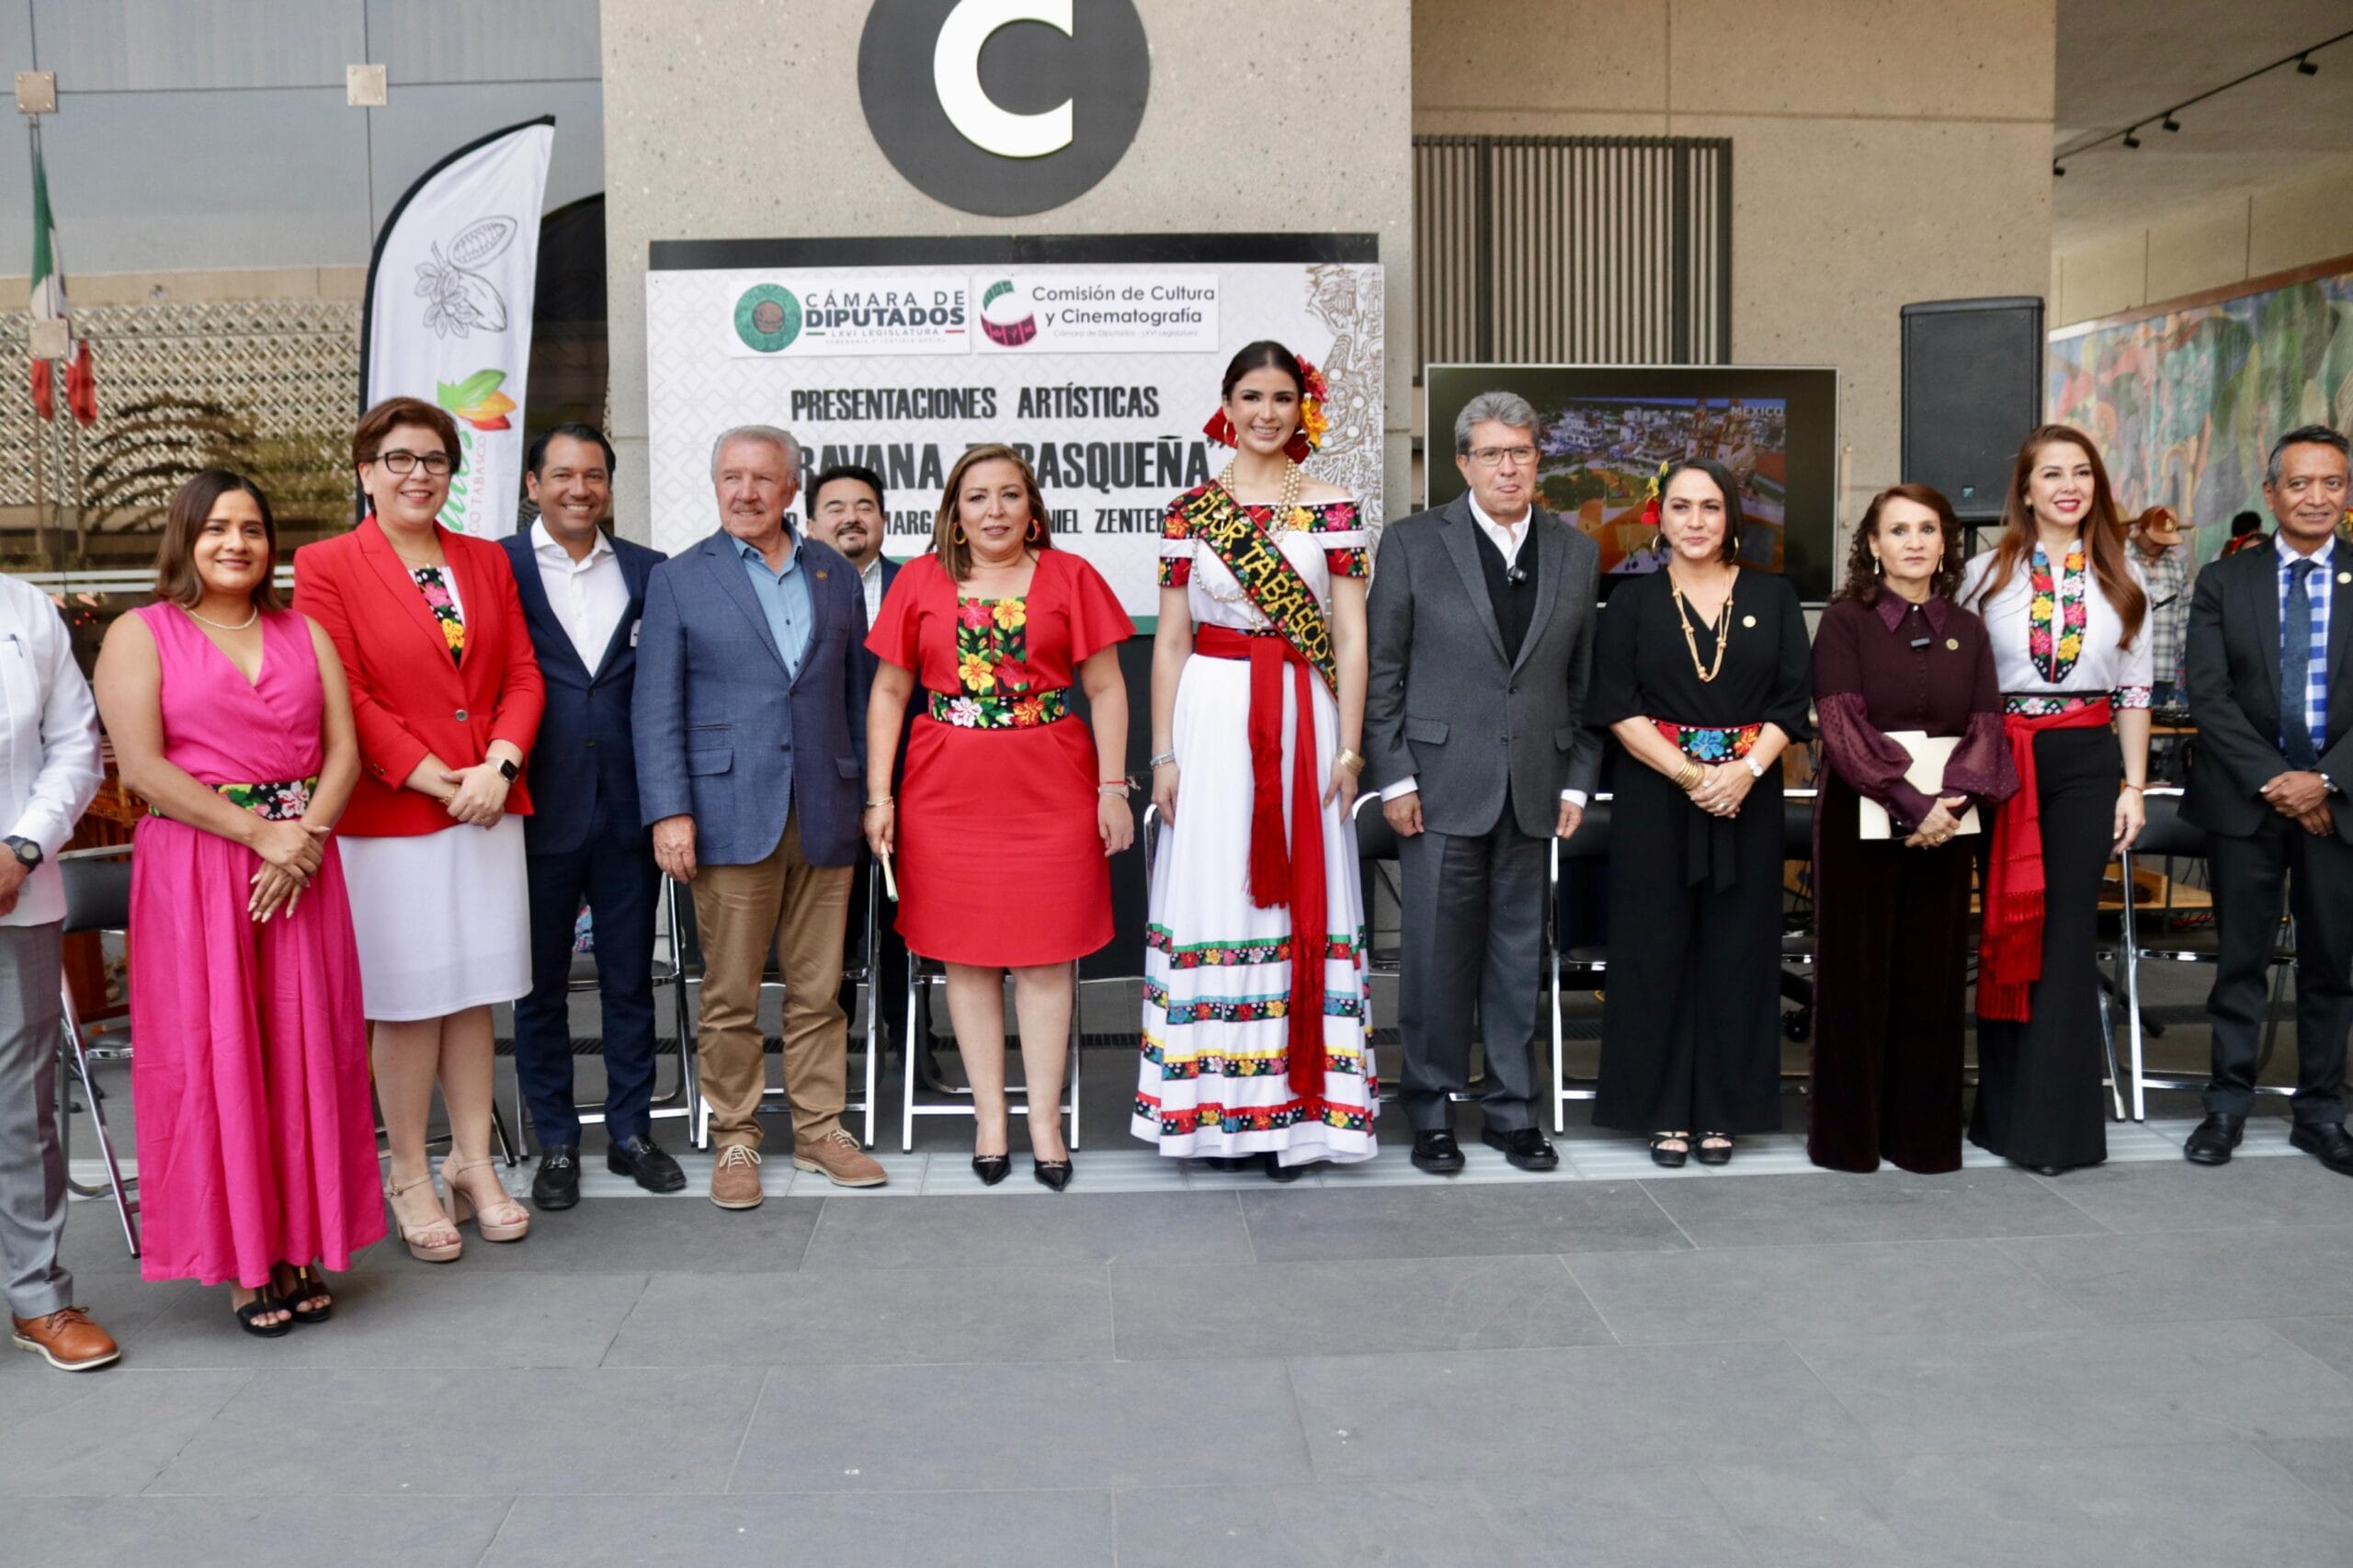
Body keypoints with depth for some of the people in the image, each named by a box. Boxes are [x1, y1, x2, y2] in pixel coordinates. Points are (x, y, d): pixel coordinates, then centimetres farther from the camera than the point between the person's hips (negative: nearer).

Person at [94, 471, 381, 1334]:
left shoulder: (305, 634, 13)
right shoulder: (141, 635, 2)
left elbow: (344, 751, 5)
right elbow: (143, 767, -9)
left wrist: (305, 842, -11)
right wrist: (259, 833, -15)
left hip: (302, 868, 3)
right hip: (193, 868, -3)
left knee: (305, 1050, 4)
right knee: (212, 1053, 0)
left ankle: (299, 1247, 15)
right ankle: (241, 1260, 11)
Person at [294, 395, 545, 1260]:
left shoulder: (487, 562, 12)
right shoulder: (326, 566, -2)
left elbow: (521, 675, 8)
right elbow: (342, 695, -9)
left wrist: (498, 764, -8)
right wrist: (429, 778, -14)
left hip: (488, 807, 4)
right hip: (389, 815, -4)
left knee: (473, 994, 10)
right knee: (406, 1001, 3)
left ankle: (474, 1165, 20)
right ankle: (409, 1176, 16)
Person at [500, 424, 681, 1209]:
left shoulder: (648, 572, 8)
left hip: (628, 810, 2)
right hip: (539, 810, -2)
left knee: (630, 979, 11)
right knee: (541, 983, 9)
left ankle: (630, 1130, 24)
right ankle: (556, 1142, 21)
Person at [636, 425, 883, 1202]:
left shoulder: (835, 574, 12)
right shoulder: (678, 580, 4)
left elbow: (855, 692, 14)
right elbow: (656, 708, 0)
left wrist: (867, 793, 8)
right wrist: (669, 811, -9)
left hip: (823, 815, 3)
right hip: (731, 816, -2)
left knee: (818, 988, 9)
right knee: (730, 994, 2)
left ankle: (819, 1129, 20)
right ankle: (735, 1139, 15)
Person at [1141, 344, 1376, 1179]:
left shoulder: (1334, 508, 5)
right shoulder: (1188, 511, 6)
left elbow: (1351, 639, 3)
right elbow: (1170, 641, 6)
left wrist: (1348, 748, -4)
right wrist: (1164, 754, 1)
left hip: (1305, 720, 0)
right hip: (1212, 718, 0)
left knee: (1300, 896, 2)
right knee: (1213, 891, 1)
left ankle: (1294, 1108, 11)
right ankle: (1217, 1105, 12)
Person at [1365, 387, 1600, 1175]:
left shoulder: (1576, 553, 10)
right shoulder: (1413, 543, 0)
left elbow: (1585, 680, 11)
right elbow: (1382, 672, -1)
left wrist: (1578, 782, 6)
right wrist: (1395, 779, -7)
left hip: (1535, 789, 3)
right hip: (1442, 786, -3)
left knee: (1519, 955, 10)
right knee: (1436, 954, 2)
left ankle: (1513, 1111, 22)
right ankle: (1432, 1114, 15)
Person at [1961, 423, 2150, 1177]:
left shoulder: (2121, 576, 9)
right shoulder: (1987, 573, 4)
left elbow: (2134, 690, 10)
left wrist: (2133, 786, 5)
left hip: (2087, 760, 1)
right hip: (2002, 759, 0)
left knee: (2067, 932, 0)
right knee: (2005, 928, 6)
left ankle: (2055, 1122, 5)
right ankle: (2004, 1108, 17)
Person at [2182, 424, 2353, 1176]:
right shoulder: (2224, 581, 4)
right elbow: (2208, 695, -3)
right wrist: (2272, 779, -12)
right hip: (2246, 798, -1)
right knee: (2240, 960, 5)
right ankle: (2227, 1106, 14)